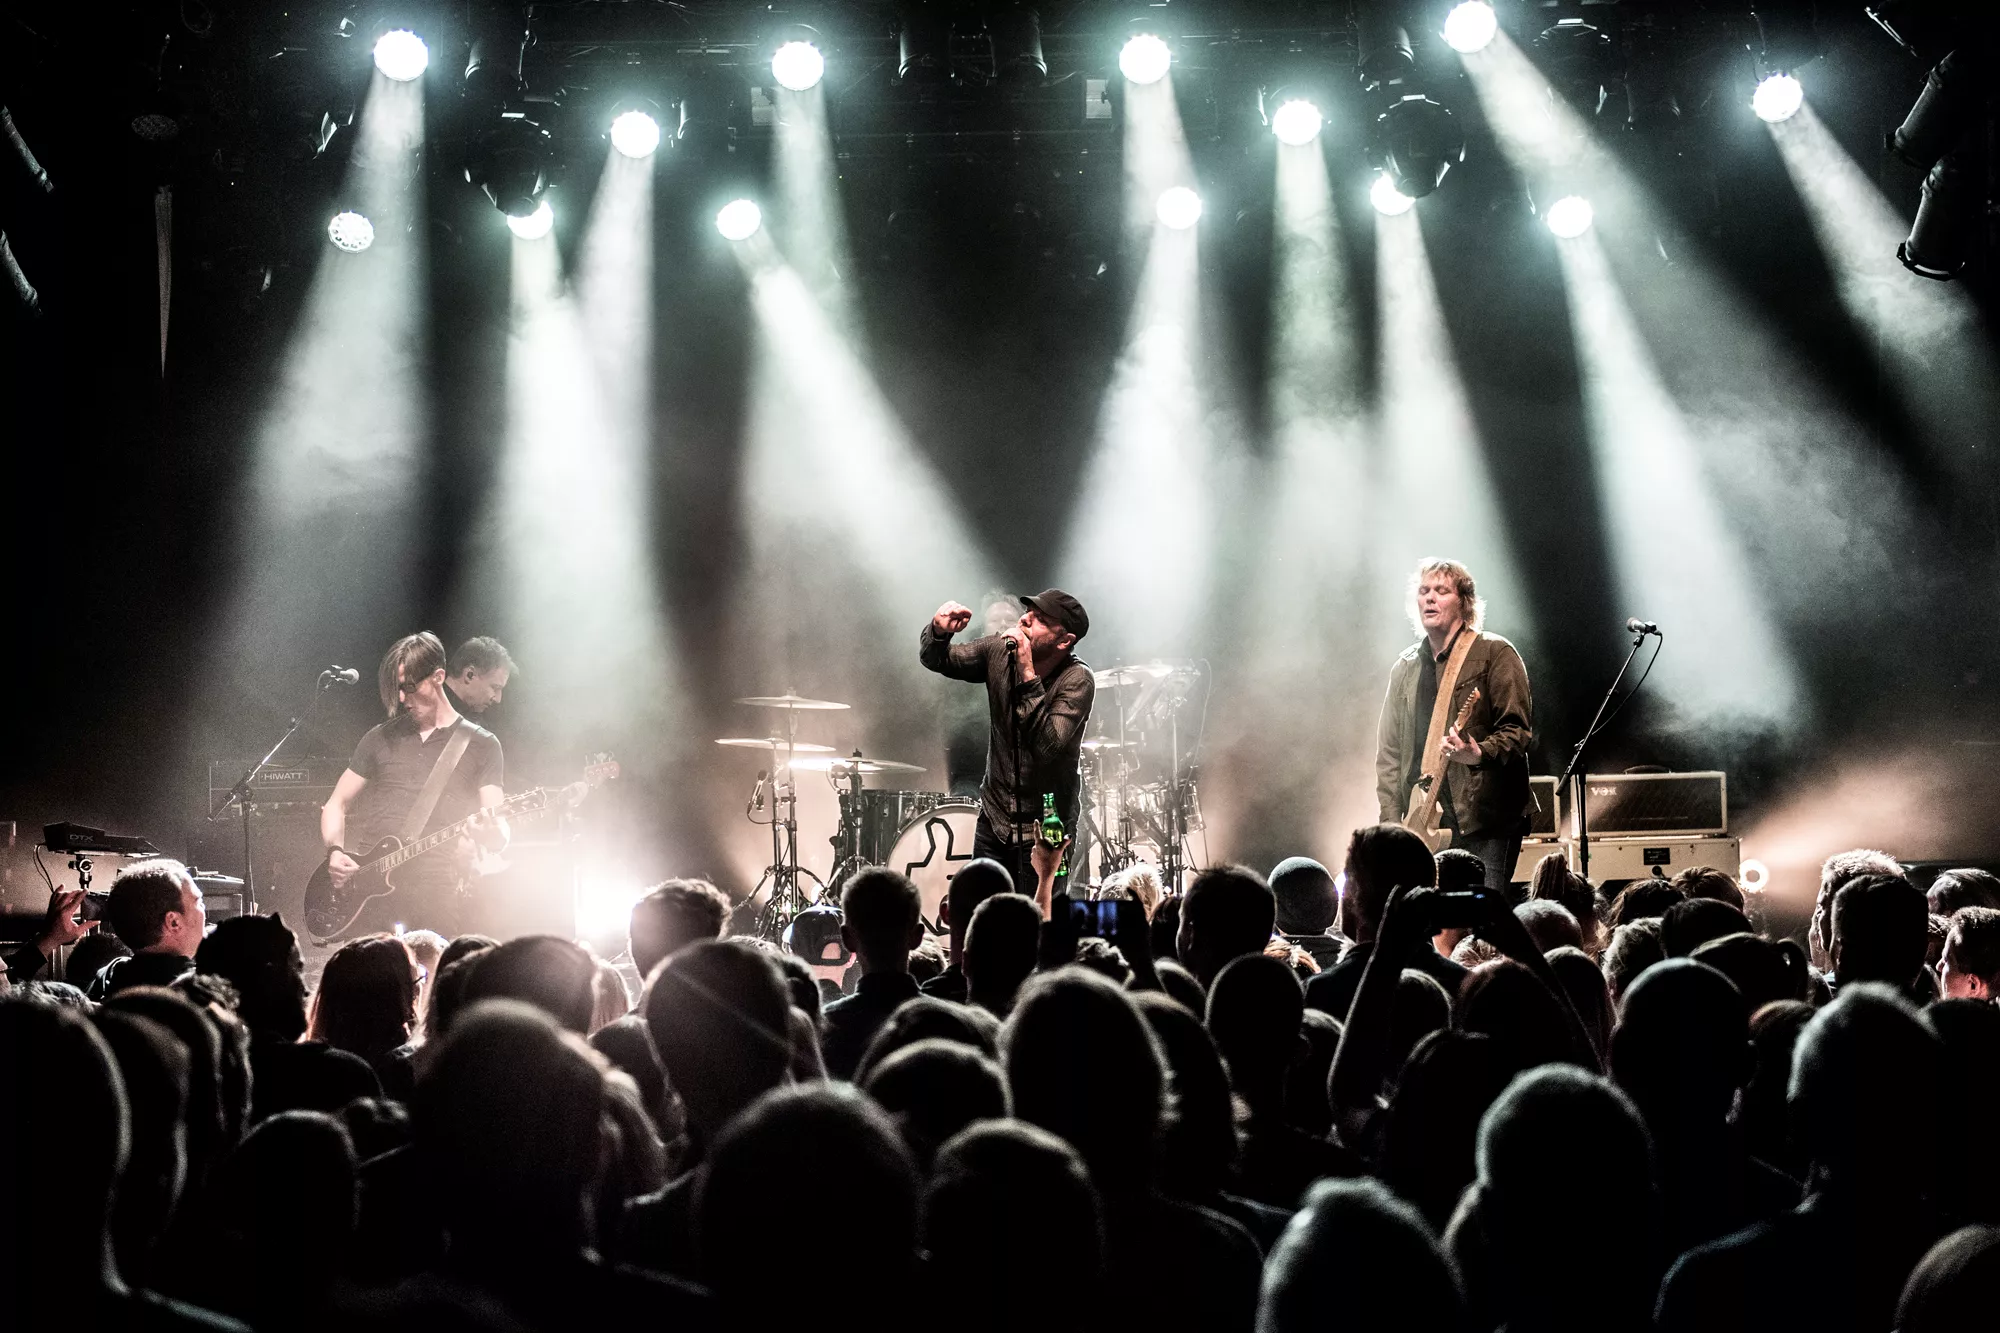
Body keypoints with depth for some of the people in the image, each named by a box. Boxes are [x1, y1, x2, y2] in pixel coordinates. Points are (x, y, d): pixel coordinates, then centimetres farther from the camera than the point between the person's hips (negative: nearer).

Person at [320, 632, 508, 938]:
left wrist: (489, 833, -23)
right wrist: (335, 852, 0)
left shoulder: (481, 745, 7)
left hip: (433, 889, -2)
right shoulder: (381, 738, 16)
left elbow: (500, 836, 1)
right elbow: (336, 805, 19)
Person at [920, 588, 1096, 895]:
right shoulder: (1000, 652, -4)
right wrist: (939, 632, -15)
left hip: (1045, 834, -4)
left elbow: (1048, 745, -31)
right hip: (994, 821, 4)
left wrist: (1027, 674, -33)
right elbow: (935, 660, 9)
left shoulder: (1077, 680, -18)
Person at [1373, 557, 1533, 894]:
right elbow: (1389, 751, 17)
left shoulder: (1495, 654, 0)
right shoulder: (1405, 668, 17)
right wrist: (1391, 821, 9)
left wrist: (1479, 754, -25)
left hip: (1486, 819, -5)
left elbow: (1518, 729, -5)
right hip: (1423, 824, 5)